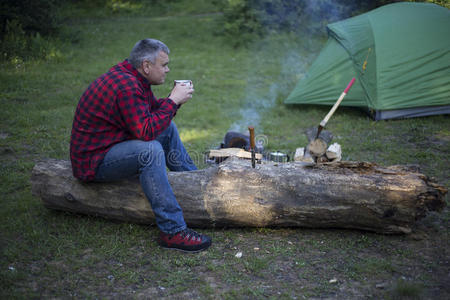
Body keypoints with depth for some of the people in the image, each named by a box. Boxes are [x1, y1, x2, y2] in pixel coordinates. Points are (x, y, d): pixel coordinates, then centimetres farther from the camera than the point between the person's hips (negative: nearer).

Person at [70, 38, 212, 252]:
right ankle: (172, 231, -31)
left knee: (168, 128, 14)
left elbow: (153, 112, 16)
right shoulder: (126, 86, -26)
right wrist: (173, 101, -23)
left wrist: (175, 99, -2)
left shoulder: (131, 77, 6)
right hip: (93, 162, -11)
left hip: (111, 145, 11)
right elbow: (146, 131, -31)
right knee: (151, 150, -34)